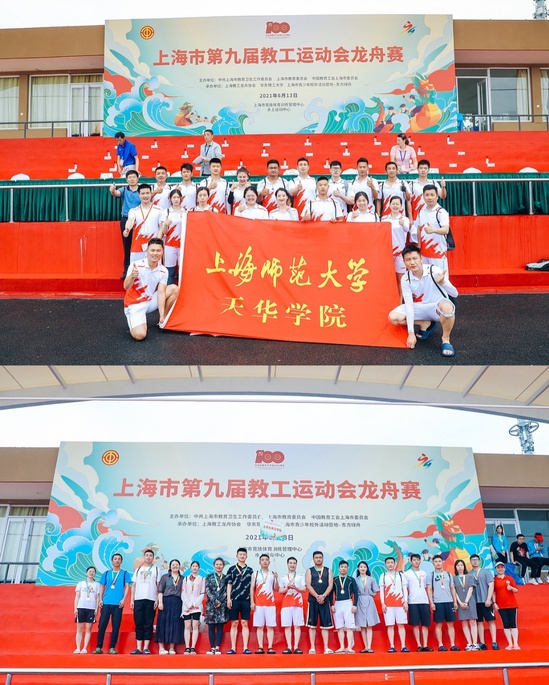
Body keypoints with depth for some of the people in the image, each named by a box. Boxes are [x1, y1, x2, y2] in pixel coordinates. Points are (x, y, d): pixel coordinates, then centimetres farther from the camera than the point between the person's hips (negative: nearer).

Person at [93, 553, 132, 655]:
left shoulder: (125, 573, 9)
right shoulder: (106, 573, 14)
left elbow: (127, 586, 3)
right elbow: (102, 586, 14)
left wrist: (124, 599, -9)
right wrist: (100, 599, 2)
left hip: (118, 603, -1)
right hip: (106, 603, 2)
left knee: (116, 626, -1)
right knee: (102, 625, -2)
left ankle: (112, 648, 4)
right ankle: (99, 647, 2)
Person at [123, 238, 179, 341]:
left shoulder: (163, 271, -7)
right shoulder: (136, 266, -21)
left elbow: (161, 293, -10)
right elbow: (126, 287, -29)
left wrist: (162, 315, -19)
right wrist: (132, 277, -51)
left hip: (150, 301, 5)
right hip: (135, 305, -5)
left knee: (174, 289, -11)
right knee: (140, 335, -27)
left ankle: (163, 319, 5)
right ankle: (136, 321, 10)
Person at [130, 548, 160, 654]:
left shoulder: (156, 569, 10)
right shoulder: (138, 570, 17)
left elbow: (158, 586, 4)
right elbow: (133, 585, 15)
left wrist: (157, 600, -5)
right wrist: (132, 600, 6)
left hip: (150, 600, -2)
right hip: (138, 599, 2)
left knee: (148, 625, -3)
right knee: (138, 624, 1)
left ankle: (146, 648, -2)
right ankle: (139, 648, 3)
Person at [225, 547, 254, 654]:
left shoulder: (249, 570, 9)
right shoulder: (231, 569, 6)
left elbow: (251, 587, 10)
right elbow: (229, 585, 5)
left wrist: (252, 601, 5)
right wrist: (228, 599, -4)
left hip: (246, 600, 1)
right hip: (234, 600, -1)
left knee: (245, 624, 2)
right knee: (234, 624, 2)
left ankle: (245, 648, 3)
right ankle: (233, 648, 5)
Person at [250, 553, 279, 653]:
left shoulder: (273, 574, 10)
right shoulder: (255, 574, 7)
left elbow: (276, 589, 8)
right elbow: (252, 588, 5)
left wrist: (276, 579, -9)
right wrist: (252, 602, -4)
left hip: (270, 603, 1)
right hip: (258, 604, -1)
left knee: (270, 626, -2)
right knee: (259, 626, 0)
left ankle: (270, 647, -1)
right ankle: (260, 647, 1)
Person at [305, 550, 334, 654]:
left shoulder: (328, 570, 10)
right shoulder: (309, 571, 5)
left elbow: (330, 585, 0)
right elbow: (308, 585, -5)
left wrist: (323, 596, -14)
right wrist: (317, 596, -16)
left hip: (325, 600, 1)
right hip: (313, 600, -1)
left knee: (325, 625, 0)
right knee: (312, 624, 0)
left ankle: (326, 648, 1)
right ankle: (312, 648, 2)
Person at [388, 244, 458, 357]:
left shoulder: (434, 271, -22)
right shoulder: (405, 279, -13)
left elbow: (455, 294, -25)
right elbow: (409, 304, -15)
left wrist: (443, 283, -48)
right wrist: (411, 333, -22)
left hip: (437, 306, -4)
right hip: (420, 308, 4)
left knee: (447, 306, -41)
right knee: (394, 317, -17)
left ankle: (446, 340, -16)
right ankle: (426, 324, 7)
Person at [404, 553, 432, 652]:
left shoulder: (424, 573, 15)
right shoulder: (407, 573, 3)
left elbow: (425, 588, 17)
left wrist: (429, 600, 9)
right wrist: (405, 602, -4)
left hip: (424, 601, 4)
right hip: (413, 602, -3)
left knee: (425, 624, 0)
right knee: (415, 624, -3)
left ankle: (425, 645, 0)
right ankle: (419, 645, 0)